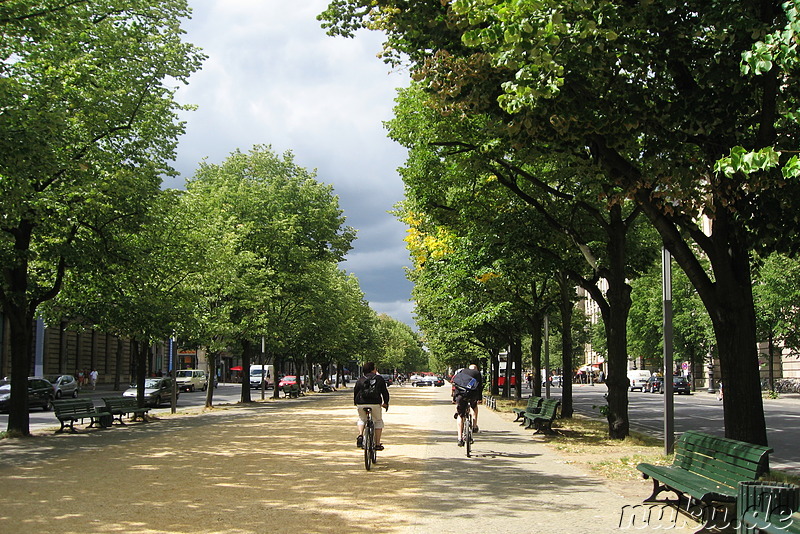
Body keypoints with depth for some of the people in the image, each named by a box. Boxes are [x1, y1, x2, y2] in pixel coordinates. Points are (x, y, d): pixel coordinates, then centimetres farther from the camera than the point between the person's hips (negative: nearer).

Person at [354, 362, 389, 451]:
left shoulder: (360, 380, 10)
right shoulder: (379, 379, 6)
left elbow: (355, 391, 10)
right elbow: (384, 391, 6)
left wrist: (355, 402, 22)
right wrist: (386, 402, 17)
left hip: (361, 404, 2)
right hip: (375, 403, -2)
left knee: (361, 419, 27)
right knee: (378, 421, 16)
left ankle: (360, 435, 2)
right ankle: (377, 444, 11)